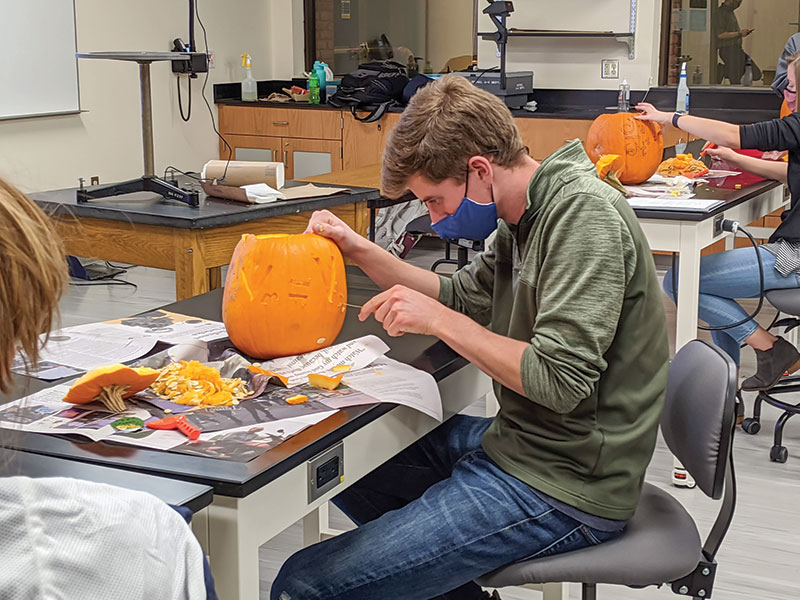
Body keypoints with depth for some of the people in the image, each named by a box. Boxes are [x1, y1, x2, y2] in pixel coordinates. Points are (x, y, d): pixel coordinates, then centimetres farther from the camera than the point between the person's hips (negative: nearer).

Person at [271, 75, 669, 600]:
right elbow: (464, 296, 21)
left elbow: (560, 380, -25)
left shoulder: (584, 214, -20)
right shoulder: (525, 217, 9)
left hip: (565, 492, -10)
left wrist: (439, 320, -17)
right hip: (520, 446, 10)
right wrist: (359, 250, 10)